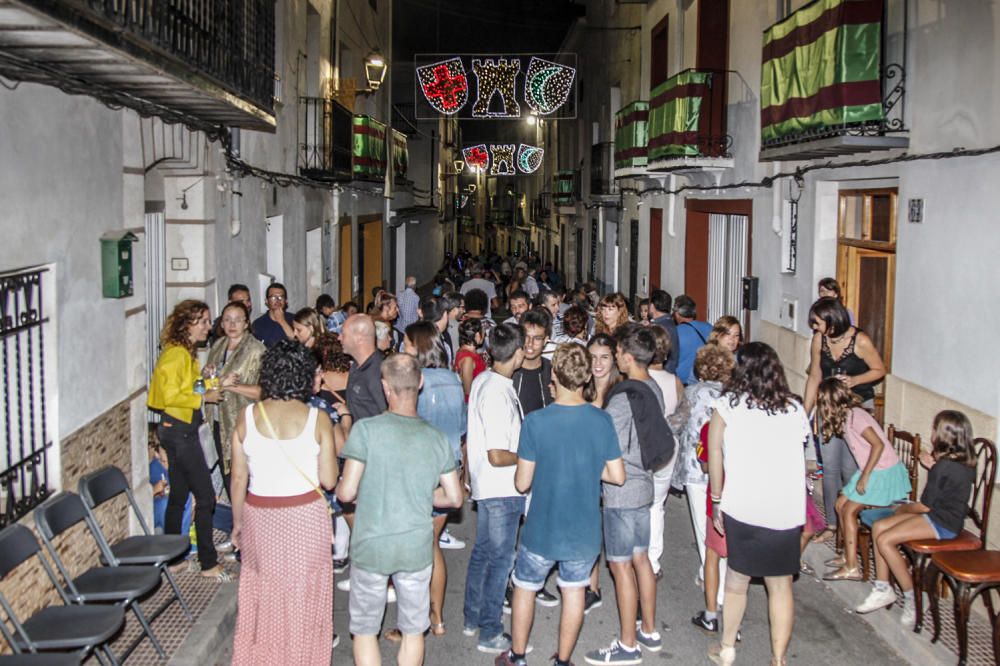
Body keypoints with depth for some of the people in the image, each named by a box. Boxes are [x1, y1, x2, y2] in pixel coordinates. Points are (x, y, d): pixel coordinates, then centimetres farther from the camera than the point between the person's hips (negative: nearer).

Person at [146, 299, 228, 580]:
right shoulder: (176, 353, -16)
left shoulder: (186, 352, 14)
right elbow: (170, 395, -21)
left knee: (179, 495, 15)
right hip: (179, 429, -10)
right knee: (206, 496, -7)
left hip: (179, 429, 10)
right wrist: (204, 398, -15)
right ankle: (209, 563, -1)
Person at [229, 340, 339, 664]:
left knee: (263, 591, 17)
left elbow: (238, 478, -1)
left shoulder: (247, 417, -5)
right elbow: (328, 480, -9)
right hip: (305, 515, -2)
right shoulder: (317, 420, -11)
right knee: (303, 594, 13)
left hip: (259, 515, 2)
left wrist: (237, 521, 11)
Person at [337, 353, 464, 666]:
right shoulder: (437, 438, -3)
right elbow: (454, 498, 1)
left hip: (371, 547, -2)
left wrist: (353, 492, 7)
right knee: (413, 630, 16)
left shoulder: (366, 429, -15)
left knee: (364, 629, 15)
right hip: (417, 547, 3)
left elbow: (346, 492, -15)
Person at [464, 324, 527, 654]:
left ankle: (472, 619, 34)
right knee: (500, 559, 3)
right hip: (502, 489, -9)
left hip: (485, 486, 9)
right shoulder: (498, 394, -26)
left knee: (482, 552, 20)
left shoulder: (482, 380, 2)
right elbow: (497, 456, -26)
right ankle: (490, 634, 14)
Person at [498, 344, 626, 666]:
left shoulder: (535, 422, -19)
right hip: (585, 531, 2)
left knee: (525, 587, 20)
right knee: (573, 591, 19)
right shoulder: (602, 421, -11)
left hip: (542, 530, -2)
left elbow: (522, 483, -14)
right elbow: (618, 476, -5)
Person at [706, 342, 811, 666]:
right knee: (780, 585, 11)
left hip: (743, 506, -1)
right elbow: (800, 455, 12)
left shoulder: (729, 404, 1)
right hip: (788, 510, 1)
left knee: (737, 578, 16)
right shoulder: (795, 409, 8)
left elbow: (714, 452, 2)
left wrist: (717, 500, 10)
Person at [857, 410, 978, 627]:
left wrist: (903, 508, 1)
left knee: (884, 540, -17)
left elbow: (925, 505, -17)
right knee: (878, 527, 2)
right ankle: (882, 589, 3)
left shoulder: (944, 467, -23)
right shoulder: (963, 461, 4)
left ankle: (911, 599, -4)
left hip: (943, 524, -10)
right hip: (945, 514, 10)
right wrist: (933, 466, 10)